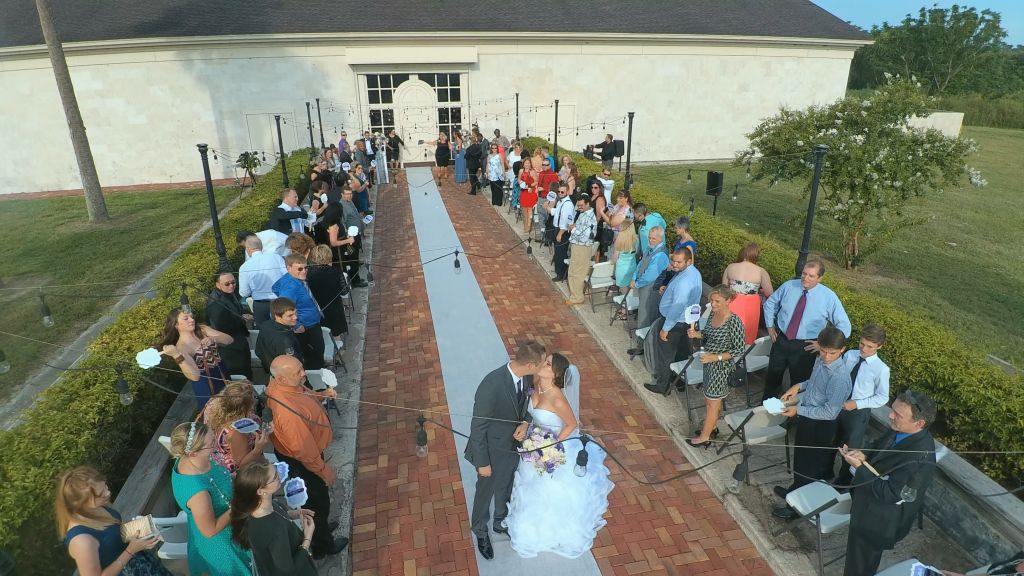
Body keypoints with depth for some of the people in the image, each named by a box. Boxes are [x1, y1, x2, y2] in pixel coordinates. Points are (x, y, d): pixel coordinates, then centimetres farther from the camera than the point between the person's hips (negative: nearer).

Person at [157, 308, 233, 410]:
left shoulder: (202, 330, -4)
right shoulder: (181, 347, -19)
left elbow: (229, 339, -9)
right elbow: (195, 376, -32)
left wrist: (213, 339, -27)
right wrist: (176, 355, -42)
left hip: (224, 378, 5)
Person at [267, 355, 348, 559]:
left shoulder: (282, 384, -16)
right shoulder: (288, 412, -41)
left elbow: (303, 398, 9)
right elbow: (303, 450, -30)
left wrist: (322, 394, -5)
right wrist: (325, 471, -17)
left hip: (307, 449, 8)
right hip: (301, 461, -8)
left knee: (313, 498, 32)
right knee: (318, 502, 17)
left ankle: (319, 526, 58)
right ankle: (322, 546, 42)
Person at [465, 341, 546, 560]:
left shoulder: (526, 376, -18)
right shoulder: (491, 385, -38)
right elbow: (478, 427, -26)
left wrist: (525, 422, -17)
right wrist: (482, 463, -16)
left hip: (514, 444, 6)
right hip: (492, 450, -6)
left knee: (505, 489, 30)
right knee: (486, 491, 22)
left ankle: (501, 523, 58)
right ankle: (481, 531, 51)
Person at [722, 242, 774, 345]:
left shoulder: (730, 267, -5)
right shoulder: (761, 271, -9)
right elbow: (769, 293, -5)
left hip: (733, 305, 1)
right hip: (751, 308, -1)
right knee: (748, 335, 18)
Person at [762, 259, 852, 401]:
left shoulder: (829, 297, -14)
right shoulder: (788, 286, -7)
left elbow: (844, 326, -8)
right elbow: (770, 303, 10)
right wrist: (770, 326, 7)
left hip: (805, 347, -2)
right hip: (781, 340, 3)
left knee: (799, 383, 13)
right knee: (772, 376, 17)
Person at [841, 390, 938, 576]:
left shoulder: (919, 458, -35)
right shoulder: (899, 430, -12)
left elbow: (889, 494, -30)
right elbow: (877, 445, 7)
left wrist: (858, 467, -30)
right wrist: (863, 454, -13)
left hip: (878, 521, -7)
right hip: (871, 508, 7)